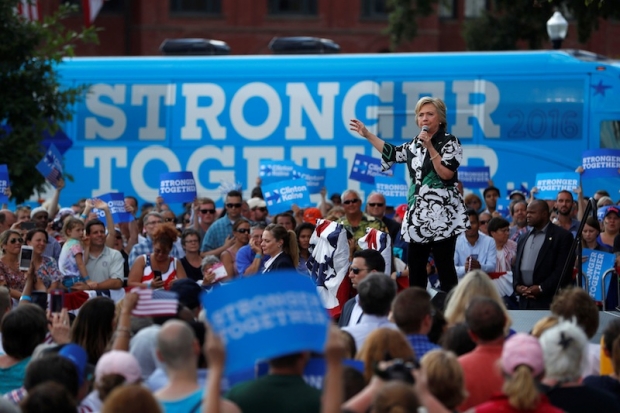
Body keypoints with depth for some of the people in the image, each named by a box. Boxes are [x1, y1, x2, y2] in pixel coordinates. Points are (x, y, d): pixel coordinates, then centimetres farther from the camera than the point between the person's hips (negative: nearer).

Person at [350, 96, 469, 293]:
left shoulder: (450, 142, -5)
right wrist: (367, 134, 27)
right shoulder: (415, 144, 13)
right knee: (415, 266, 8)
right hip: (418, 214, 7)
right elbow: (392, 153, 28)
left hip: (442, 215, -7)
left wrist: (430, 147, -19)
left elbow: (446, 174, -16)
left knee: (444, 266, -9)